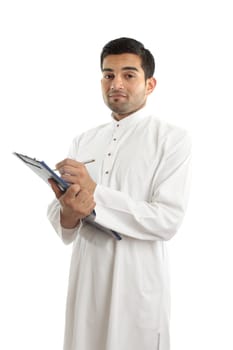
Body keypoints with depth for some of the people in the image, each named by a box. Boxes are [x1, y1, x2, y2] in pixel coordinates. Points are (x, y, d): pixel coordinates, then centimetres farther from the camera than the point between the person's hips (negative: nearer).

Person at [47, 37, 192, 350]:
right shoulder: (83, 141, 8)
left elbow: (168, 220, -16)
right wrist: (69, 214, -20)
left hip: (139, 284, -4)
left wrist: (95, 193, -22)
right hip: (85, 279, 4)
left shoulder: (173, 139, -7)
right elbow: (56, 214, 4)